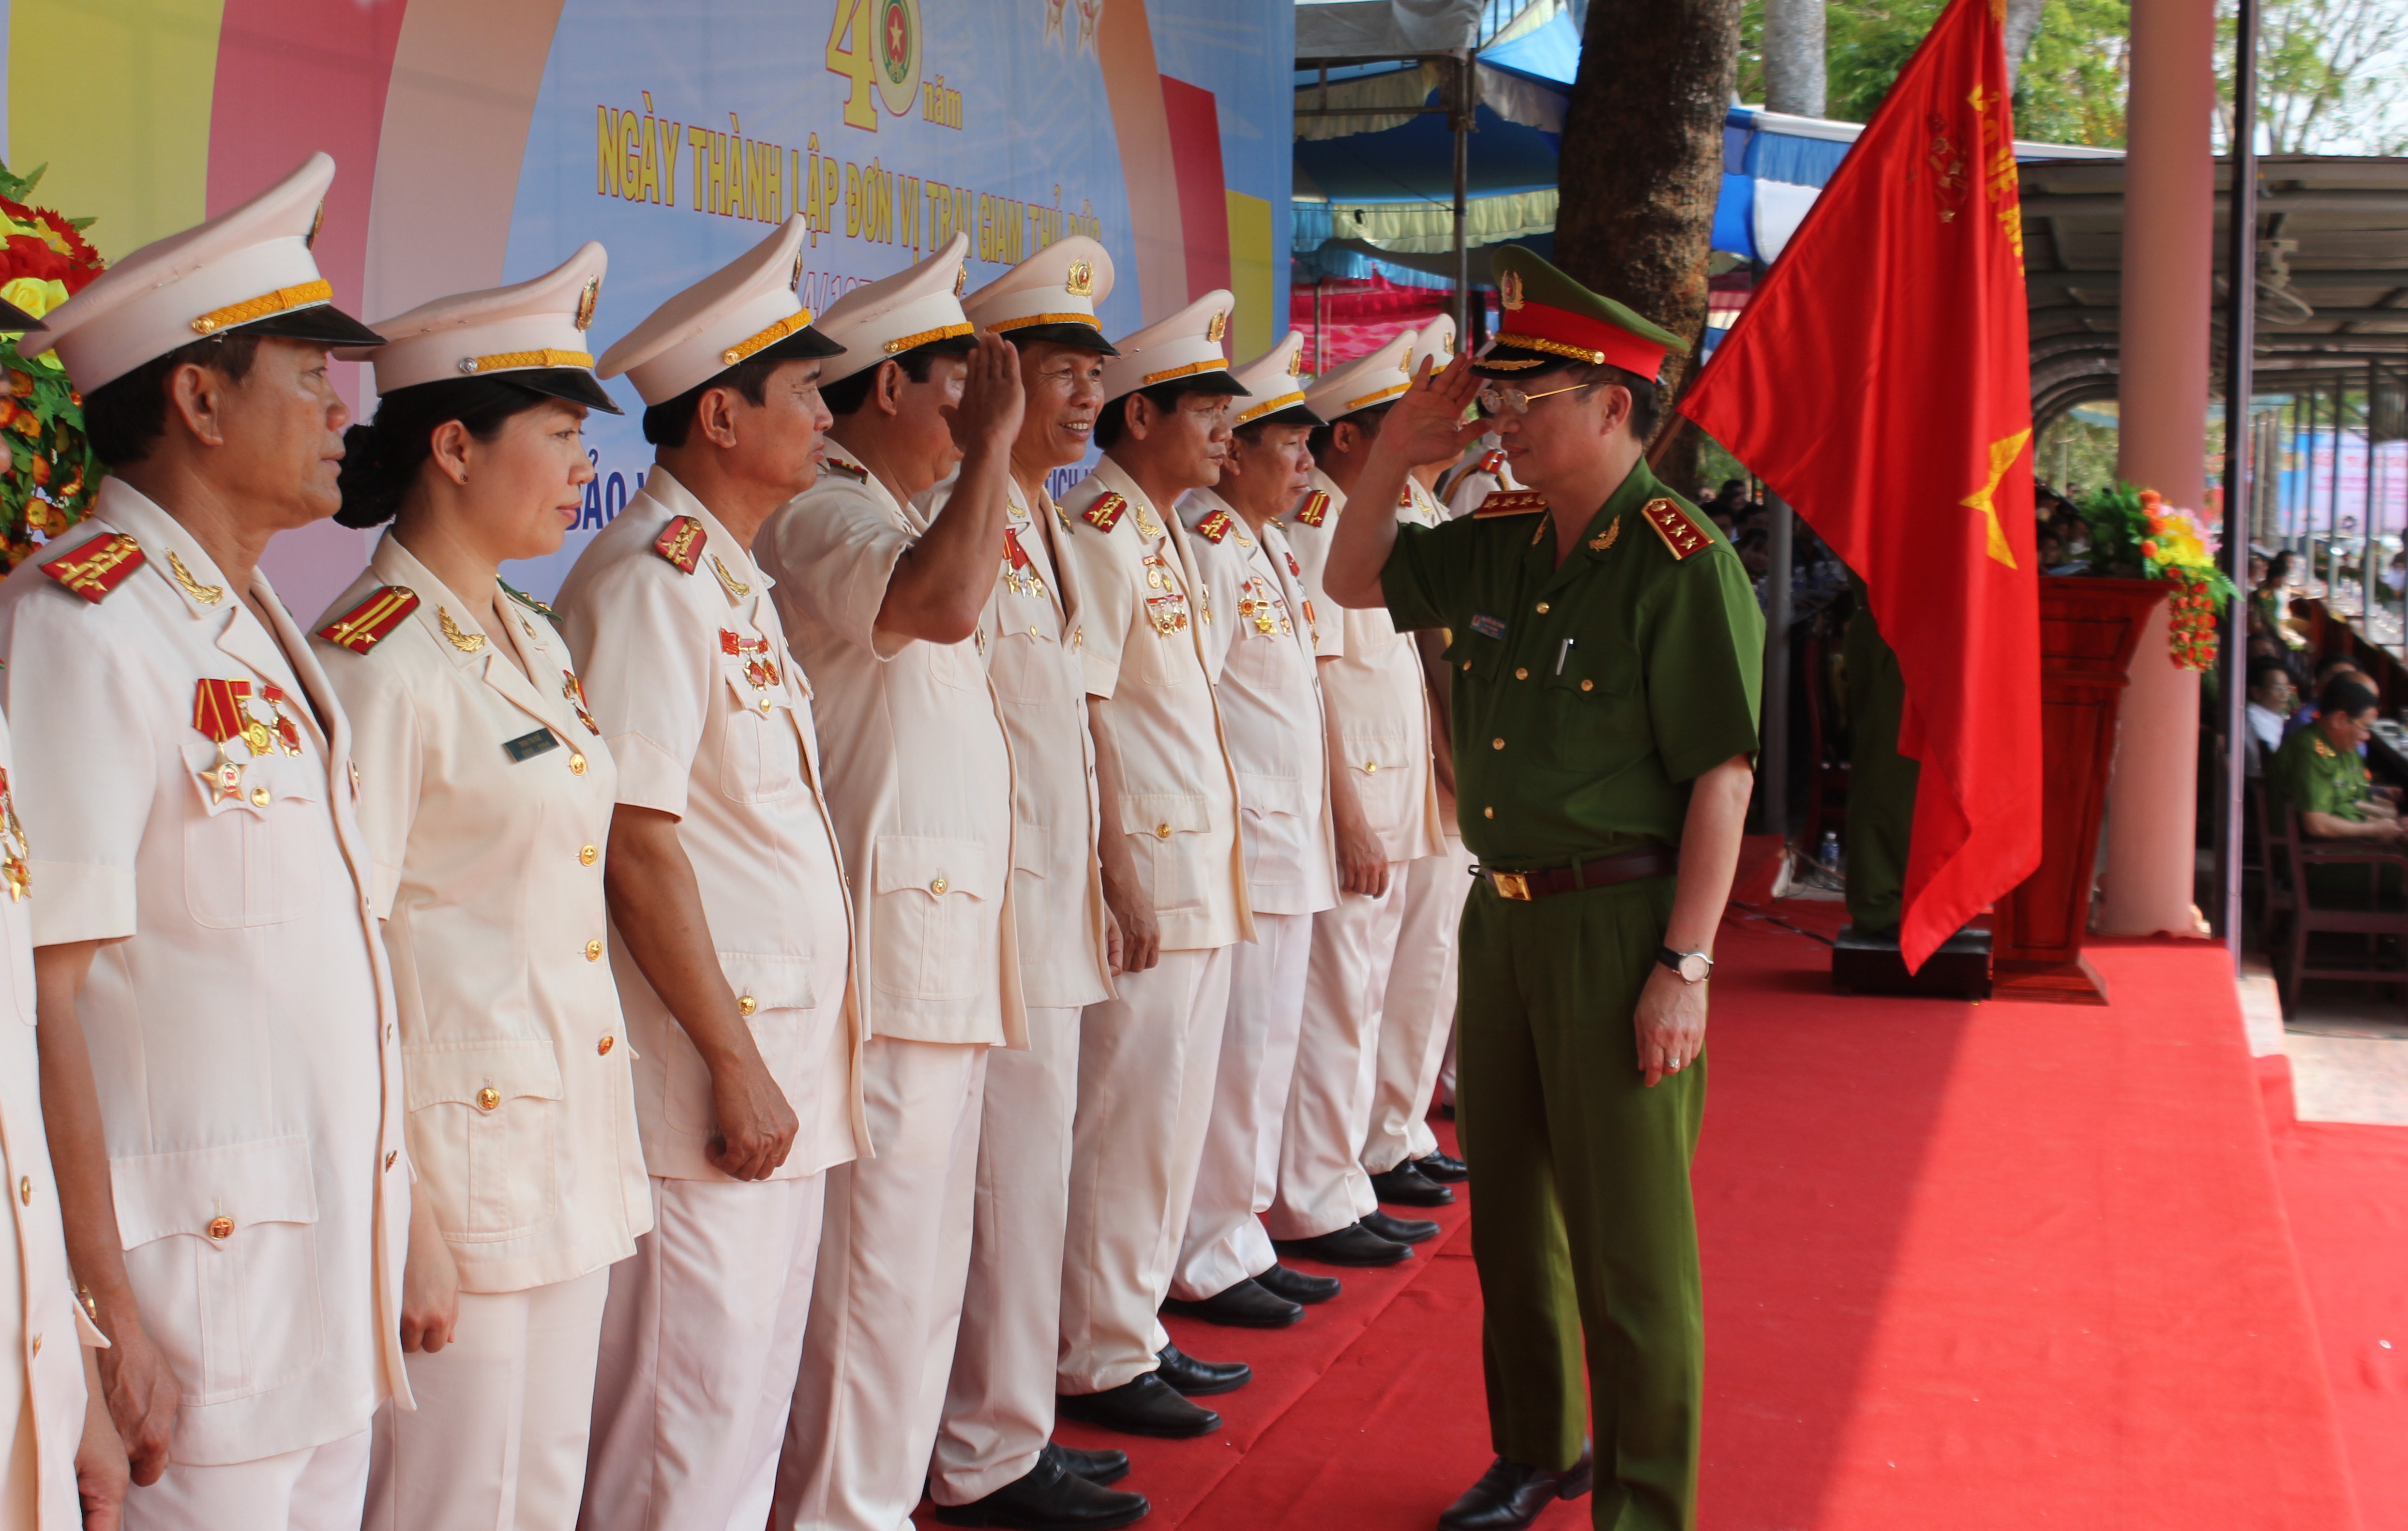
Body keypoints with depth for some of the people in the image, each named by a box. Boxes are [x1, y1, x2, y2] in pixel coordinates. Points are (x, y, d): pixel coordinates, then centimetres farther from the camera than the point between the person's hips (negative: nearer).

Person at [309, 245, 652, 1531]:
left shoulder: (533, 641, 12)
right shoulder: (378, 657, -15)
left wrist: (611, 1145, 17)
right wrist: (399, 1218, -18)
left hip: (572, 1127, 8)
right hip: (459, 1142, -8)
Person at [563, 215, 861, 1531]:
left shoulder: (732, 574, 16)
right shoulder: (650, 576, -14)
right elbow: (635, 840, -19)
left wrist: (791, 1053, 17)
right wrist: (735, 1062, -18)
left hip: (781, 1053, 10)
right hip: (716, 1071, -9)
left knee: (752, 1394, 16)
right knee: (690, 1416, -2)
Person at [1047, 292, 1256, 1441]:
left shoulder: (1167, 535, 17)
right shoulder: (1095, 534, -13)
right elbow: (1073, 720, -18)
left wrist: (1223, 867, 18)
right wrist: (1122, 881, -20)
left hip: (1201, 871, 10)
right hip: (1145, 871, -10)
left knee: (1173, 1112, 15)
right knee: (1123, 1117, -3)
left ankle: (1137, 1333, 26)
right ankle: (1098, 1360, 8)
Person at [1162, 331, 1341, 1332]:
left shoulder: (1270, 546, 17)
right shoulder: (1204, 545, -13)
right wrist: (1222, 830, -17)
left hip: (1290, 840, 10)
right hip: (1238, 838, -10)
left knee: (1270, 1042, 14)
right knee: (1233, 1045, -6)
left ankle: (1240, 1240, 24)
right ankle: (1202, 1261, 4)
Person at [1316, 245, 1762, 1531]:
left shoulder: (1681, 565, -14)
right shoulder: (1499, 546, 8)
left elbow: (1721, 776, -17)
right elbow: (1354, 581, 24)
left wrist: (1685, 966, -20)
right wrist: (1399, 448, 9)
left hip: (1620, 920, -8)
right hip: (1503, 913, 8)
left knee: (1628, 1235, 0)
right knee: (1509, 1210, 19)